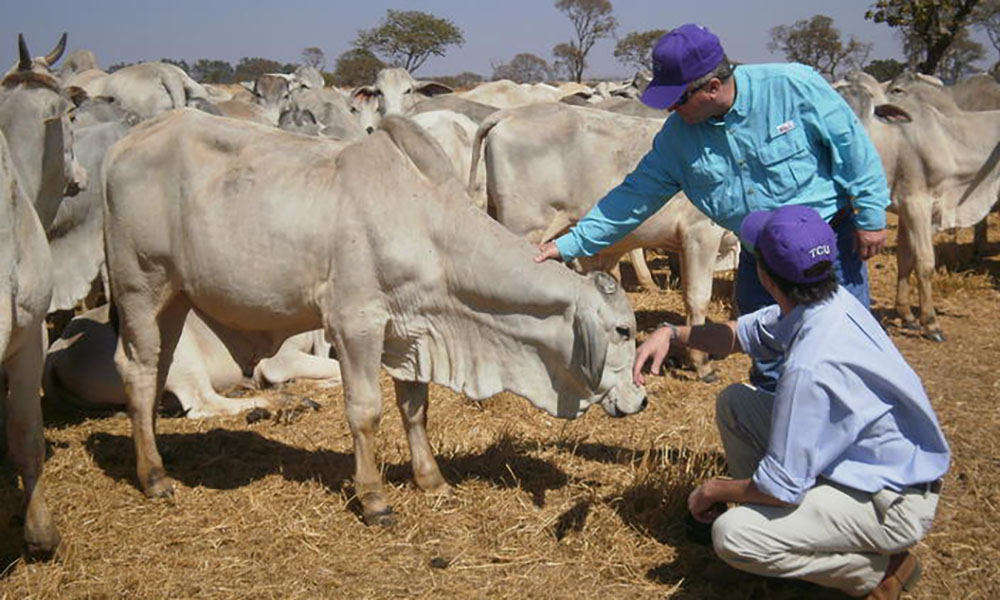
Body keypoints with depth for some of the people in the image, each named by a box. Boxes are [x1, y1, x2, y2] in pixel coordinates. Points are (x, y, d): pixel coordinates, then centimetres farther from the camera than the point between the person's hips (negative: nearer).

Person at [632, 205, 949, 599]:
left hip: (894, 503, -9)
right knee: (734, 402, 5)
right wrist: (673, 334, -1)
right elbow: (745, 333, 13)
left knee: (732, 537, -22)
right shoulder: (829, 302, -7)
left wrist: (713, 490, -7)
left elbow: (780, 488, -26)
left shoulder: (811, 369, -34)